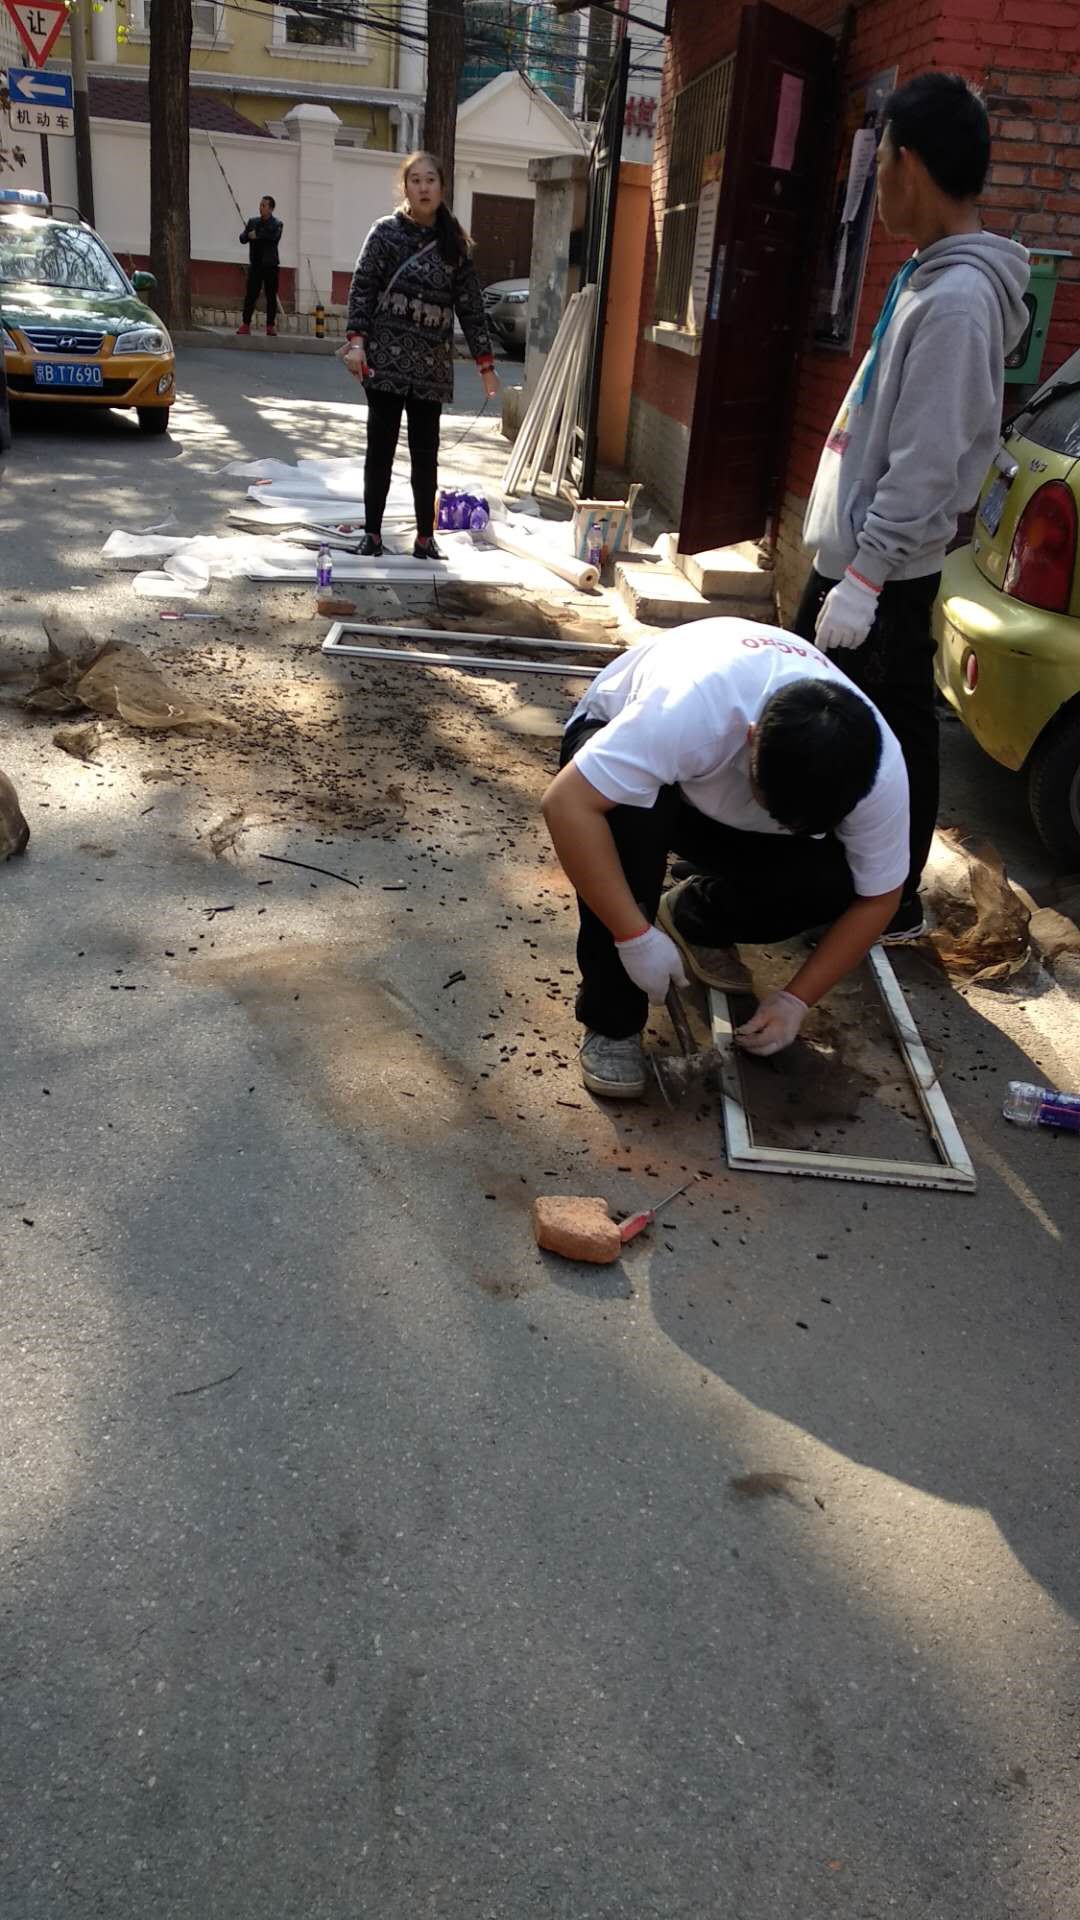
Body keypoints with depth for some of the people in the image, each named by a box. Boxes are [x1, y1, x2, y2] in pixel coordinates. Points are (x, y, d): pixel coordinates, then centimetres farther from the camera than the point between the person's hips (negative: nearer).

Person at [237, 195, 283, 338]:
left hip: (270, 265, -2)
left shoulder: (277, 224, 2)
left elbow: (274, 238, -17)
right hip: (255, 264, 2)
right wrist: (247, 235, -16)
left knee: (271, 296, -1)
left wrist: (257, 236, -14)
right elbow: (242, 239, 6)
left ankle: (271, 326, 2)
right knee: (250, 295, -3)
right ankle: (246, 324, -1)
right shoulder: (253, 222, 12)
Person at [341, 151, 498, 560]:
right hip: (385, 358, -2)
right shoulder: (386, 232, 2)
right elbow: (362, 289, -2)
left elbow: (470, 306, 9)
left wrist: (484, 362, 6)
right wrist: (356, 340, -15)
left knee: (426, 454, 3)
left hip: (432, 367, 2)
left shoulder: (455, 244, 9)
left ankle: (425, 538, 10)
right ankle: (372, 533, 11)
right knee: (380, 448, 3)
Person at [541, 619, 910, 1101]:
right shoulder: (693, 708, -44)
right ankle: (612, 1023, -19)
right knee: (631, 818, -38)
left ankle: (693, 921, 8)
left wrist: (796, 999, -20)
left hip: (724, 810, 3)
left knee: (830, 881, -23)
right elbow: (567, 804, -44)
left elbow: (876, 898, -15)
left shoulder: (880, 769, -29)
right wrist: (635, 936, -42)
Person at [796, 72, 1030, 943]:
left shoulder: (959, 298, -21)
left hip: (885, 573, -11)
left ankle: (894, 906, 16)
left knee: (891, 737, 1)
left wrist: (864, 579, -23)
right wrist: (848, 565, 20)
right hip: (854, 552, 11)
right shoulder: (930, 275, 11)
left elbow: (926, 466, -25)